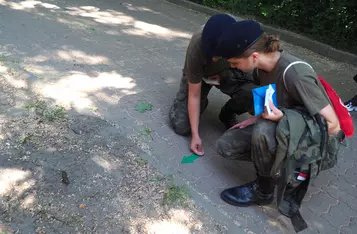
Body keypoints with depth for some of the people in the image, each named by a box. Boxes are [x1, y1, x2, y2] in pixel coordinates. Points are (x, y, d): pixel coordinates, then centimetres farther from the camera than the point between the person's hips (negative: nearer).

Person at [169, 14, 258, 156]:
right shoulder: (196, 49, -36)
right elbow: (194, 95, -26)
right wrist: (195, 135, -26)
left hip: (230, 73, 2)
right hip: (198, 76, -1)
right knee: (181, 126, -16)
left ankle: (227, 114, 1)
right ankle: (202, 103, 16)